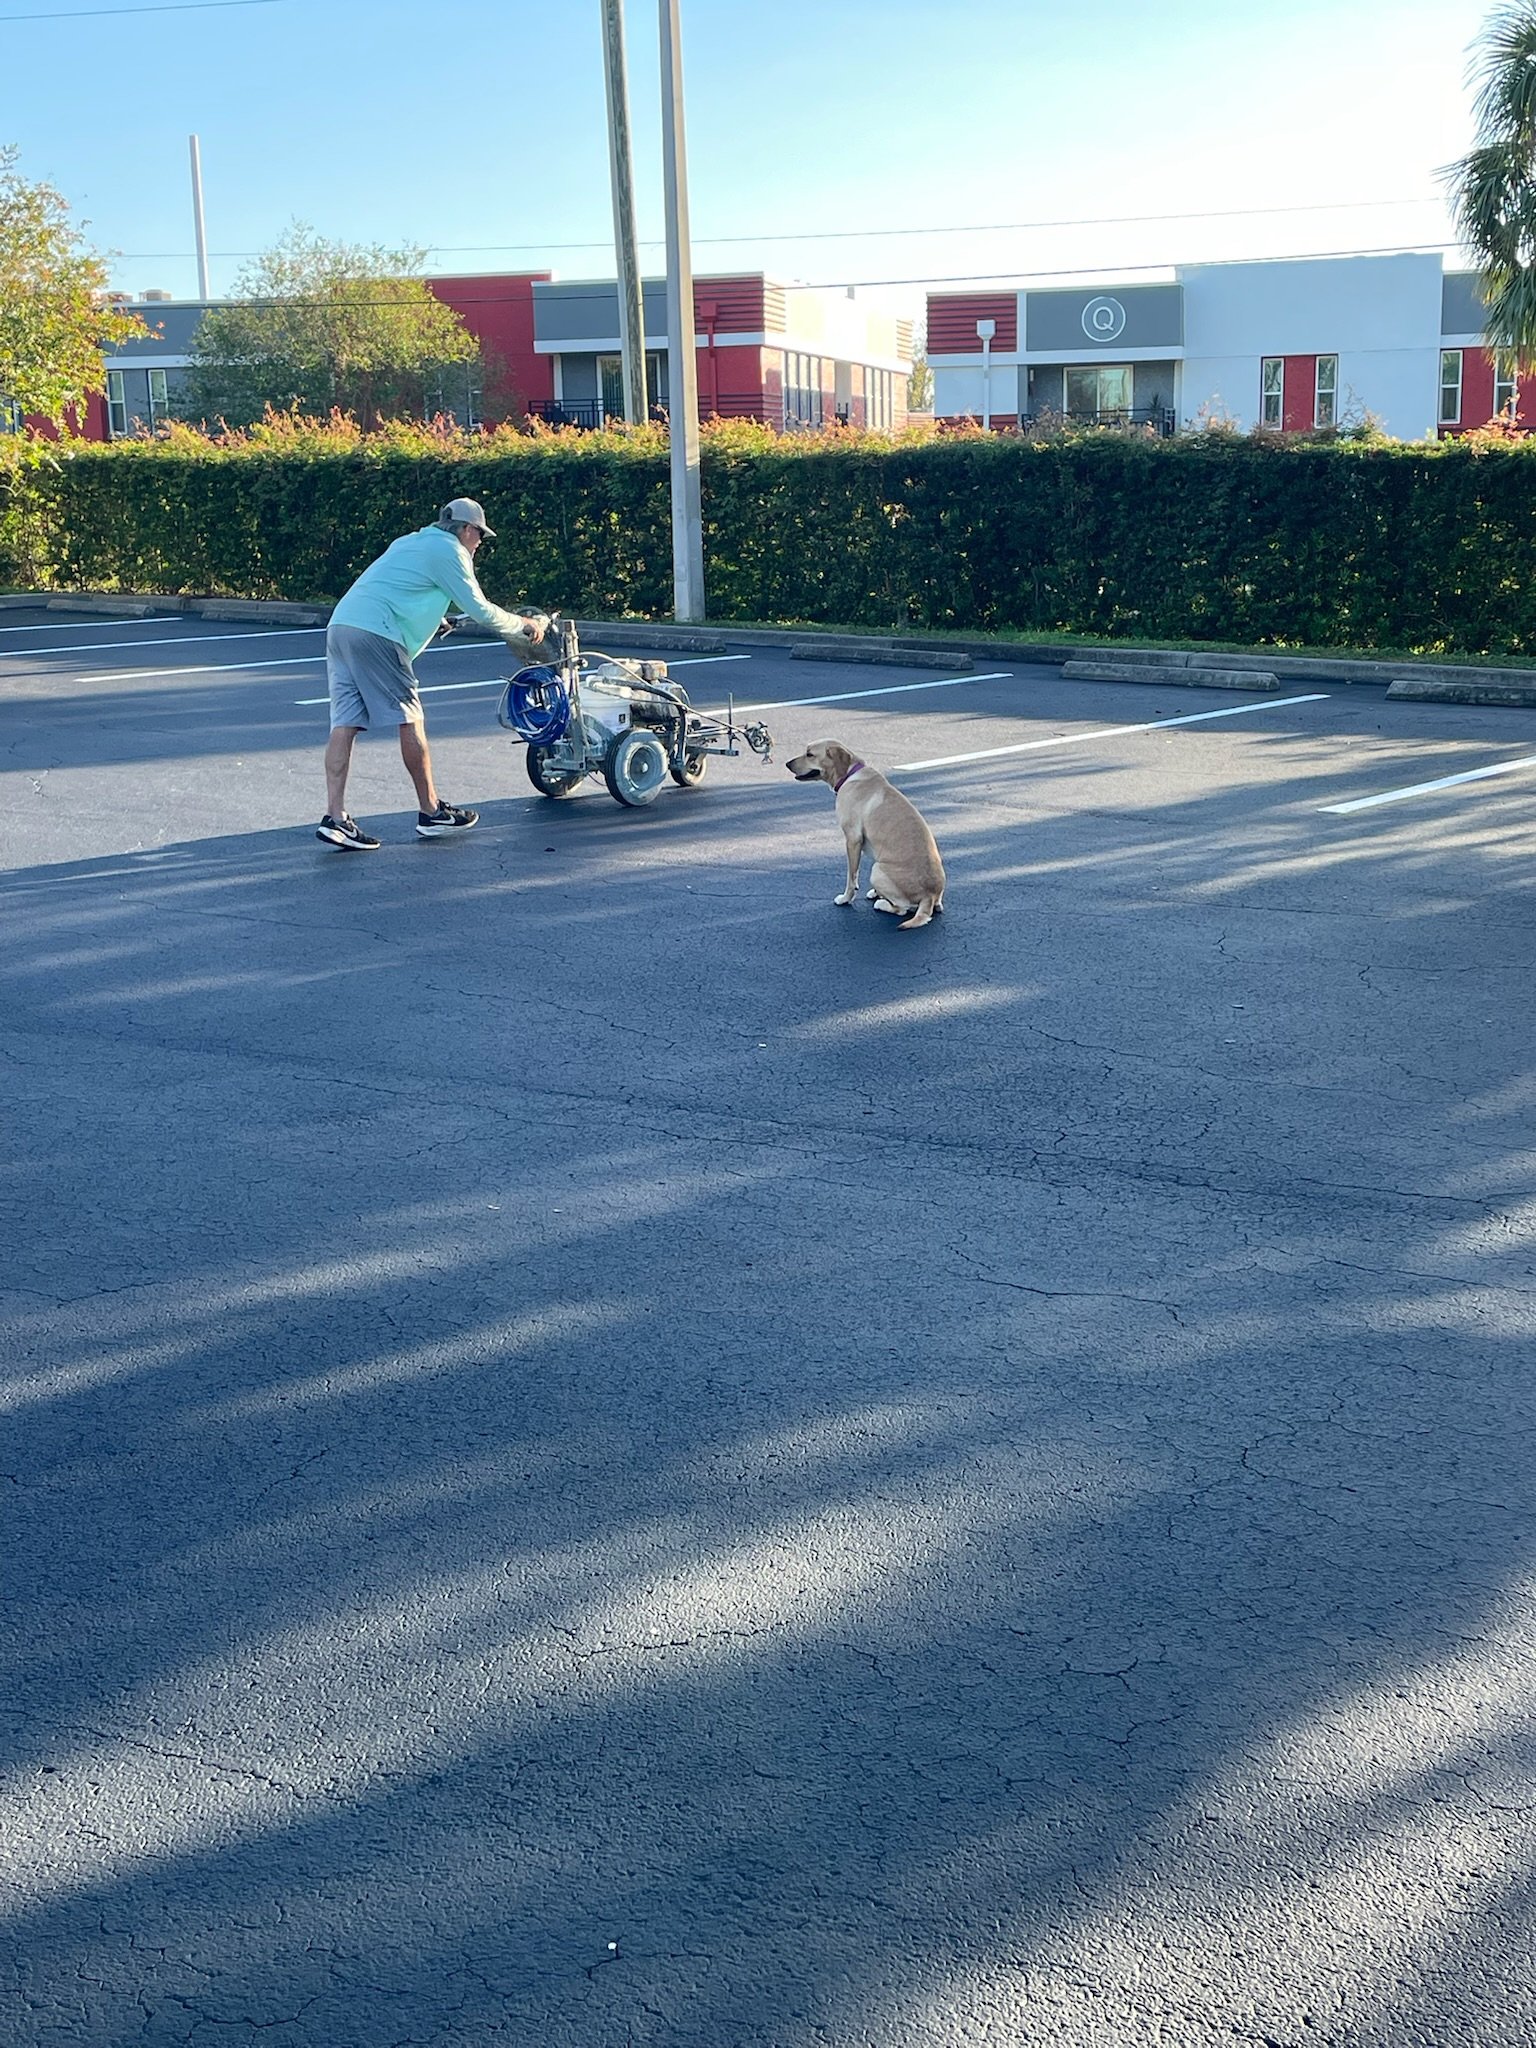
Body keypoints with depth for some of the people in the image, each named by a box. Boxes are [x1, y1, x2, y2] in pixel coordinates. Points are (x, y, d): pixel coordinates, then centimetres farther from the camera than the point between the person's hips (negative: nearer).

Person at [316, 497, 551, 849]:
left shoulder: (410, 542, 29)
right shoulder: (449, 550, 2)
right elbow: (480, 610, 2)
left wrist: (439, 620, 59)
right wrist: (524, 625, 17)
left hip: (340, 624, 9)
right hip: (376, 634, -9)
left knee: (344, 723, 1)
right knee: (410, 720, 1)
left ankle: (335, 817, -7)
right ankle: (431, 812, 8)